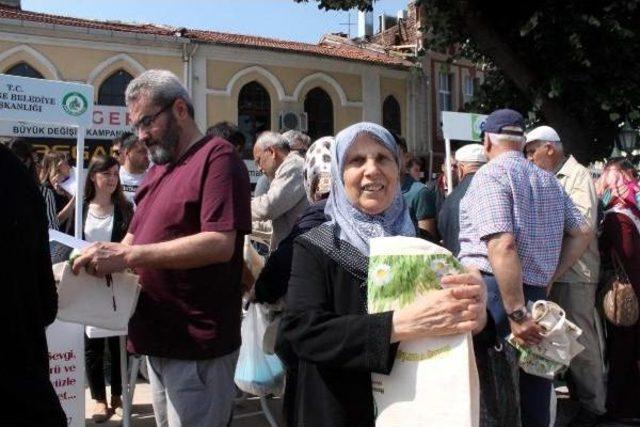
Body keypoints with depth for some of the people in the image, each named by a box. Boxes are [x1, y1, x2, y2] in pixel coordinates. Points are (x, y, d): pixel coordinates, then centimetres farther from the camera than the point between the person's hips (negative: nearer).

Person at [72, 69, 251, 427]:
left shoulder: (217, 157, -12)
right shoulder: (160, 167, 16)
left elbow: (220, 244, -24)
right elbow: (137, 236, 22)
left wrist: (127, 256, -25)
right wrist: (106, 257, 0)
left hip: (198, 345, -9)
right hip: (159, 338, 9)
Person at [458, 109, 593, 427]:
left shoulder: (490, 175, -8)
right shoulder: (548, 180, 15)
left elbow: (502, 246, -20)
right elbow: (582, 233, 18)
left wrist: (516, 314, -20)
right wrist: (549, 277, 16)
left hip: (493, 290, -7)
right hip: (535, 293, 7)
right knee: (533, 395, 15)